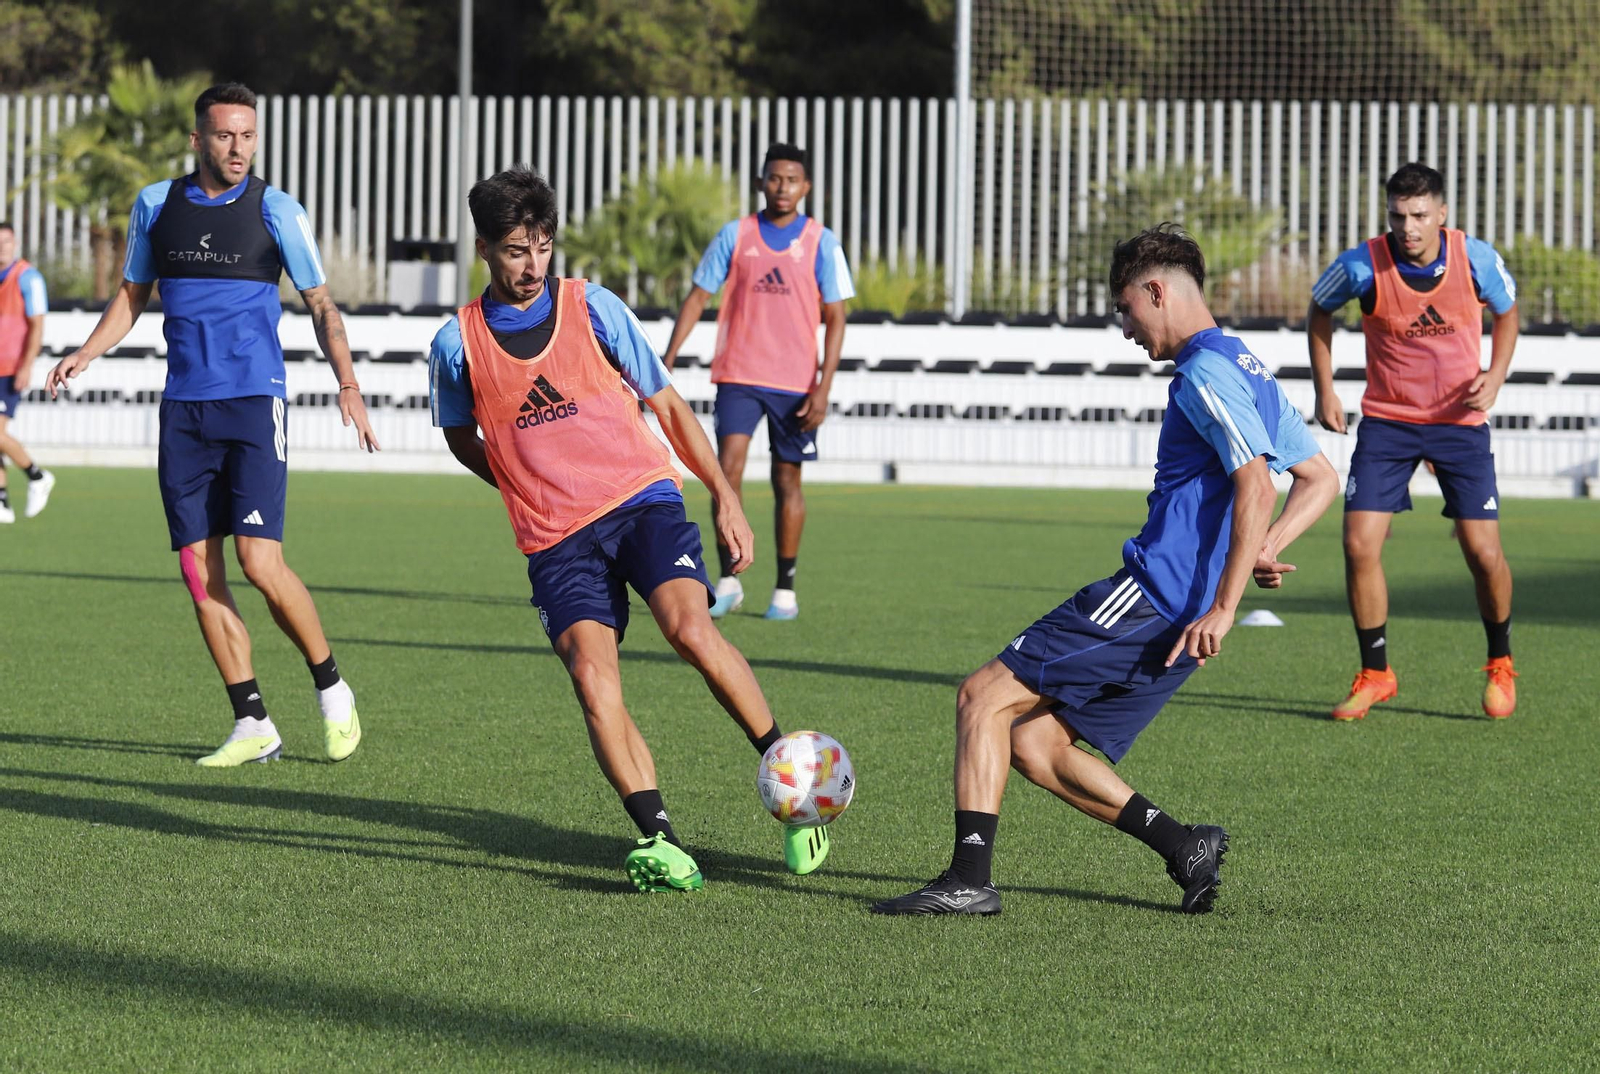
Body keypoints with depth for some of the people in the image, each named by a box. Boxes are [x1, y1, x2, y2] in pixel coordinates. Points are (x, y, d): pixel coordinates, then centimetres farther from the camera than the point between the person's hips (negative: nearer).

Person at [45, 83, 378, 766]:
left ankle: (331, 689, 8)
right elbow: (132, 294, 20)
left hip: (254, 403, -4)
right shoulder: (156, 205, 8)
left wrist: (347, 385, -8)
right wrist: (84, 355, 6)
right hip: (183, 408, 4)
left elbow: (321, 305, 4)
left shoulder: (275, 211, -1)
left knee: (260, 562, -14)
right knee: (199, 572, -1)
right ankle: (252, 726, 5)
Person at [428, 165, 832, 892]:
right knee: (592, 676, -22)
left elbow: (667, 405, 10)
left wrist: (725, 496, 6)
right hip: (556, 539, 1)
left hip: (641, 498, -1)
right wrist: (530, 488, 12)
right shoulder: (458, 344, 2)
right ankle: (657, 835, -23)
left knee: (689, 625, -25)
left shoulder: (592, 307, 1)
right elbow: (462, 439, 21)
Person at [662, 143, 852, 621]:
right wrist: (668, 360, -4)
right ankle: (728, 580, -8)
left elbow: (835, 318, 1)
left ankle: (785, 590, 15)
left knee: (787, 481, 6)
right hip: (738, 375, 0)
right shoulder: (735, 236, 3)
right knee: (728, 466, -15)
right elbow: (697, 297, 7)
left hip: (795, 382, 0)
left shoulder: (822, 242, 1)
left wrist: (824, 388, -7)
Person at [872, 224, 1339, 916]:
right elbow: (1321, 480, 26)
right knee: (1033, 743, 10)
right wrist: (1261, 551, 11)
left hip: (1151, 595, -10)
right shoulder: (1249, 371, 20)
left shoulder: (1205, 373, -10)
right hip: (1177, 612, 10)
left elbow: (1256, 486, -23)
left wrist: (1223, 607, -26)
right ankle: (1185, 849, 6)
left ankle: (969, 879, -13)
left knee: (984, 696, -6)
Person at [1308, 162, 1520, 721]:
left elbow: (1506, 312, 8)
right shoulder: (1363, 266, -16)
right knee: (1360, 545, -10)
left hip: (1460, 420, 0)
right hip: (1386, 419, 0)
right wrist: (1324, 388, 1)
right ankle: (1375, 674, 8)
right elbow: (1319, 309, 6)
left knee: (1484, 554, -4)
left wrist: (1496, 374, -7)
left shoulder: (1476, 259, -14)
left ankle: (1500, 664, 23)